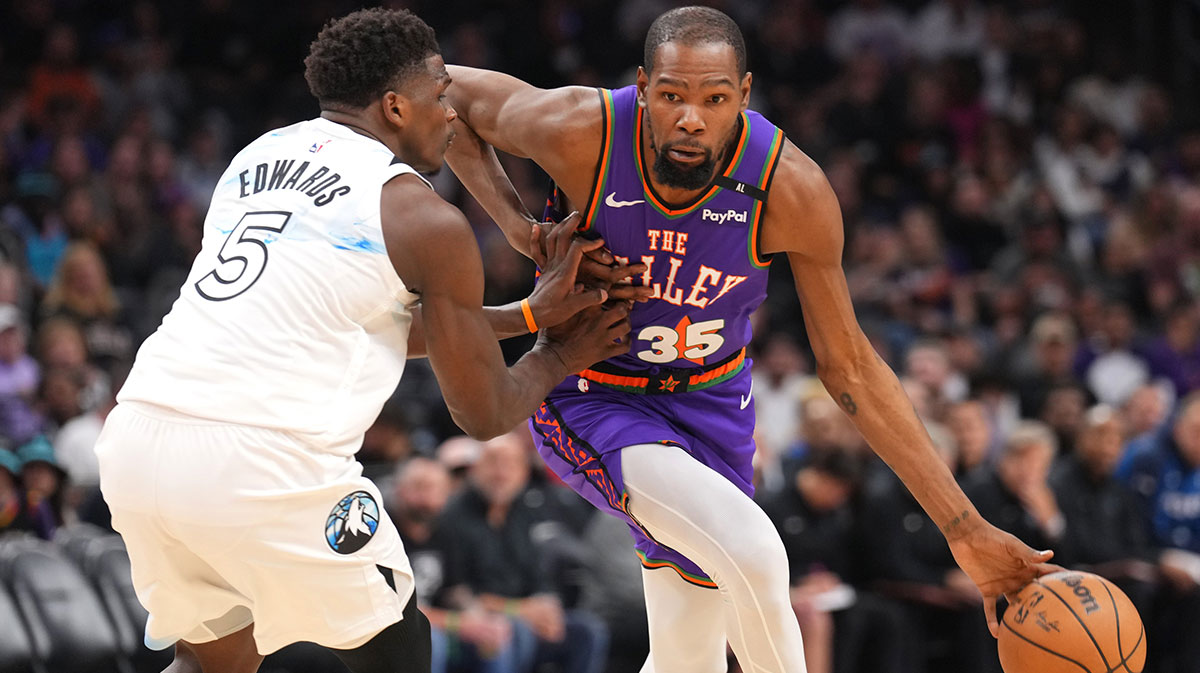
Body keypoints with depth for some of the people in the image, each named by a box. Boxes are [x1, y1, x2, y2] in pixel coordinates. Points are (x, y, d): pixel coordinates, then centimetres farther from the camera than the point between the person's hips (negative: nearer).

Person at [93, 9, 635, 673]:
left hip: (137, 440, 6)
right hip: (265, 462, -6)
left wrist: (527, 313, 32)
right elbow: (484, 413, 9)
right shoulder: (428, 221, 1)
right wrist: (555, 357, 29)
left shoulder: (261, 154, 22)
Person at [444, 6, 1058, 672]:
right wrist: (515, 223, -21)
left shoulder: (792, 191, -23)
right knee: (751, 554, -29)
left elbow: (849, 369, -12)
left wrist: (966, 529, -14)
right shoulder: (579, 133, -28)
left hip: (710, 401, 4)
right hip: (591, 398, -3)